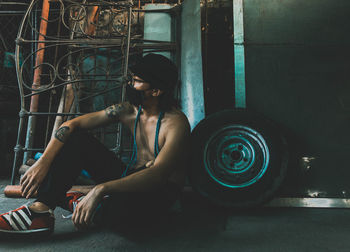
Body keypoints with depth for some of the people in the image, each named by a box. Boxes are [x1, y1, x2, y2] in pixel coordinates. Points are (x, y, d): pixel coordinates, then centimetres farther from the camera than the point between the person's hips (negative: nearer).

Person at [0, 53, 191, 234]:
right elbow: (71, 124, -6)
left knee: (100, 211, -39)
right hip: (129, 177, 6)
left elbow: (158, 174, -35)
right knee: (76, 138, -7)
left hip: (162, 190, -6)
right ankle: (42, 207, -18)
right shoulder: (128, 110, -3)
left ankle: (77, 201, -4)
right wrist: (43, 162, -20)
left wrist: (100, 190, -45)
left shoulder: (176, 123, -21)